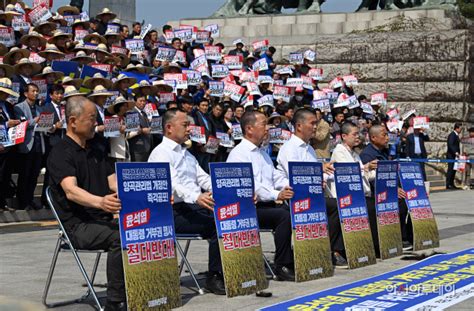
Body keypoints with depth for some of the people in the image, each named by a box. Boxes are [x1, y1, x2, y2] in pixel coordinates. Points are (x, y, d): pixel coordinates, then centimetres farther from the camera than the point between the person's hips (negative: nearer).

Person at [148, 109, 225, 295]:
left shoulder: (187, 154, 24)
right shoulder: (161, 153, -5)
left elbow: (204, 179, 19)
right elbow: (172, 183, -22)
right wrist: (196, 197, -40)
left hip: (196, 206, 8)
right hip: (175, 211, -8)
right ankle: (214, 277, -15)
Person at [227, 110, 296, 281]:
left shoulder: (263, 153, 23)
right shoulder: (238, 153, -6)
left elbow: (275, 178, 25)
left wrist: (287, 187, 2)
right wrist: (276, 195, -27)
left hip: (269, 203, 8)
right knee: (285, 215, -30)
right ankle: (282, 266, -23)